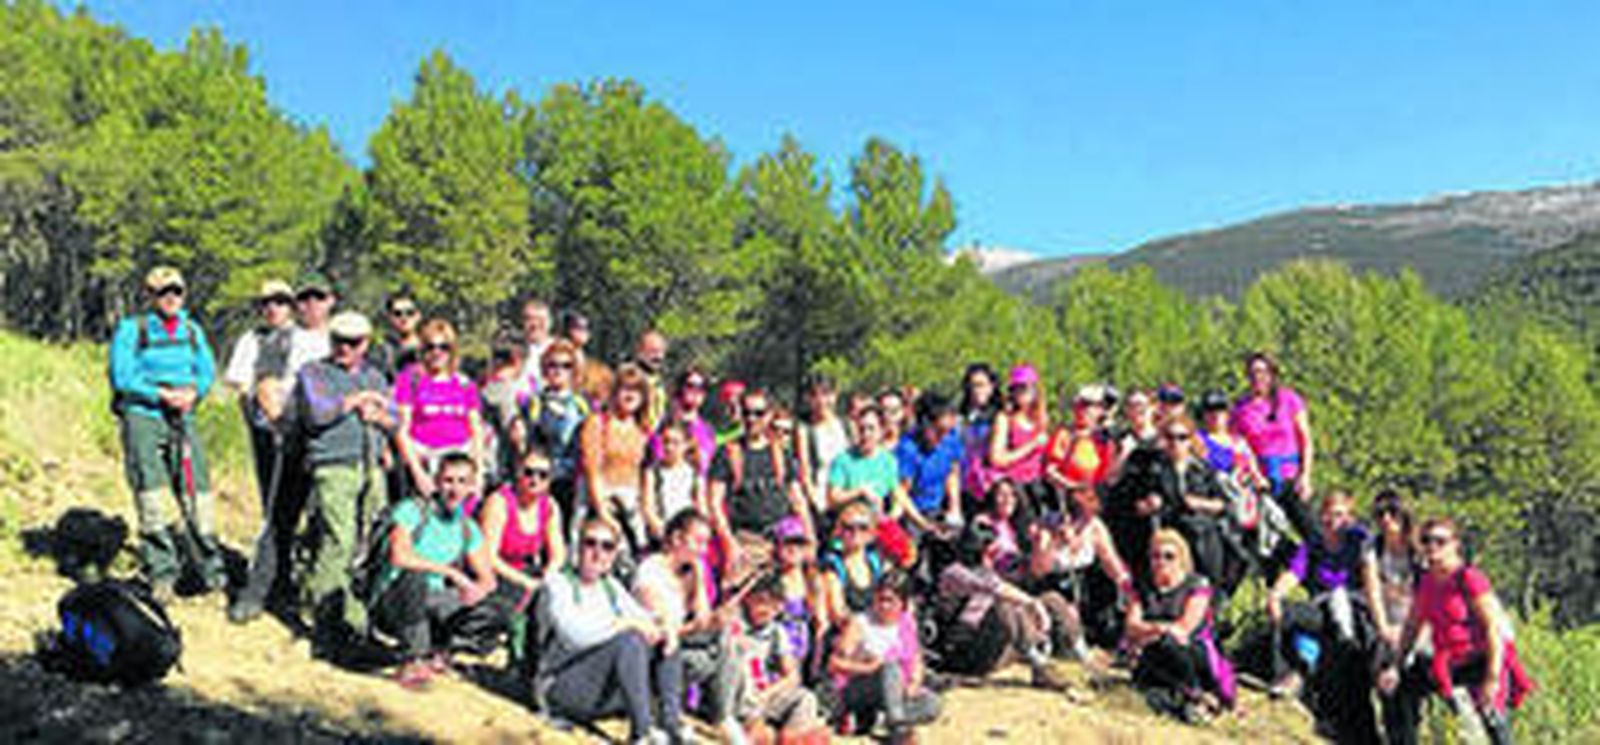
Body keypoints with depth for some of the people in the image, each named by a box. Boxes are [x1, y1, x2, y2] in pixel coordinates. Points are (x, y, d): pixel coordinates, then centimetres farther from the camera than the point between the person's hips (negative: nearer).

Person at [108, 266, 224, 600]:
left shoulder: (192, 330, 12)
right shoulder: (131, 329, -2)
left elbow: (207, 370, 10)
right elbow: (122, 377, -8)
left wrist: (192, 392, -11)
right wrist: (162, 394, -18)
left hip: (182, 418, 4)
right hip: (141, 416, -4)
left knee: (198, 490, 1)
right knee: (151, 491, -9)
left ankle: (210, 566, 14)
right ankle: (161, 573, -2)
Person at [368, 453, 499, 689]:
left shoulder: (468, 529, 5)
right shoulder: (412, 510, -13)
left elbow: (487, 579, 5)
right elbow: (400, 556, -30)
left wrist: (477, 589, -20)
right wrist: (451, 572, -29)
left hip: (432, 602, 5)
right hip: (389, 605, -5)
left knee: (492, 613, -14)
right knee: (414, 577, -37)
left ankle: (436, 650, 11)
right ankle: (414, 662, -21)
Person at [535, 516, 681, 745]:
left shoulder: (611, 586, 15)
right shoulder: (558, 585, -9)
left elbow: (644, 619, 10)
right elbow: (576, 633, -27)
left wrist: (662, 630, -13)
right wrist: (626, 624, -25)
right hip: (561, 689, -8)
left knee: (663, 644, -4)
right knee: (629, 641, -29)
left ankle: (673, 725, -14)